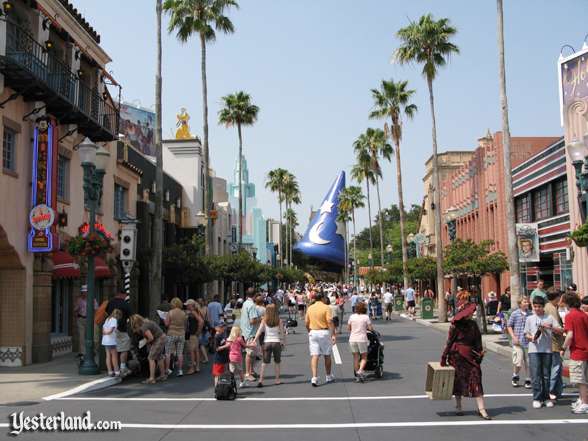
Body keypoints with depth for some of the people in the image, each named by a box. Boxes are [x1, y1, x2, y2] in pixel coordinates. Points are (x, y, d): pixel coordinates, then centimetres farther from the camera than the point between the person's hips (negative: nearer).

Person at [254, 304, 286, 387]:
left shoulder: (264, 321, -2)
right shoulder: (279, 321, -3)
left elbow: (259, 332, -7)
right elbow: (282, 333, -1)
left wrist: (254, 341, -7)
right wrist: (283, 343, 9)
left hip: (267, 342, 0)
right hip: (277, 342, 0)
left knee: (264, 363, 4)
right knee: (277, 362, 15)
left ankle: (261, 380, -4)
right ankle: (277, 380, 20)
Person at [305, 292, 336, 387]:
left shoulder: (310, 308, 5)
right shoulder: (326, 308, -8)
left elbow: (306, 323, 7)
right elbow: (329, 322, -15)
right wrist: (333, 334, -15)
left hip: (313, 332, 3)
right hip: (324, 332, -3)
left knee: (314, 356, -1)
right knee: (327, 355, 13)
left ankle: (314, 377, -13)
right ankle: (328, 377, 25)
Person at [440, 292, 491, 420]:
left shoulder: (473, 324, 5)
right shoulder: (455, 325, -8)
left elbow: (477, 340, 11)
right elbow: (449, 342, -6)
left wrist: (480, 353, 2)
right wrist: (444, 357, -6)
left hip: (471, 355, 4)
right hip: (457, 355, -3)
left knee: (476, 380, -4)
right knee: (458, 380, 8)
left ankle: (481, 409, -3)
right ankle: (458, 407, 23)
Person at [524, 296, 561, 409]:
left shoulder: (549, 318, 7)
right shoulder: (529, 319, 10)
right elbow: (526, 334, 11)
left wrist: (549, 327, -14)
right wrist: (531, 337, -10)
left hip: (547, 350, 0)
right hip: (534, 350, 0)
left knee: (546, 375, 6)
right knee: (535, 375, -4)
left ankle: (546, 398, 15)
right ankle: (536, 398, 0)